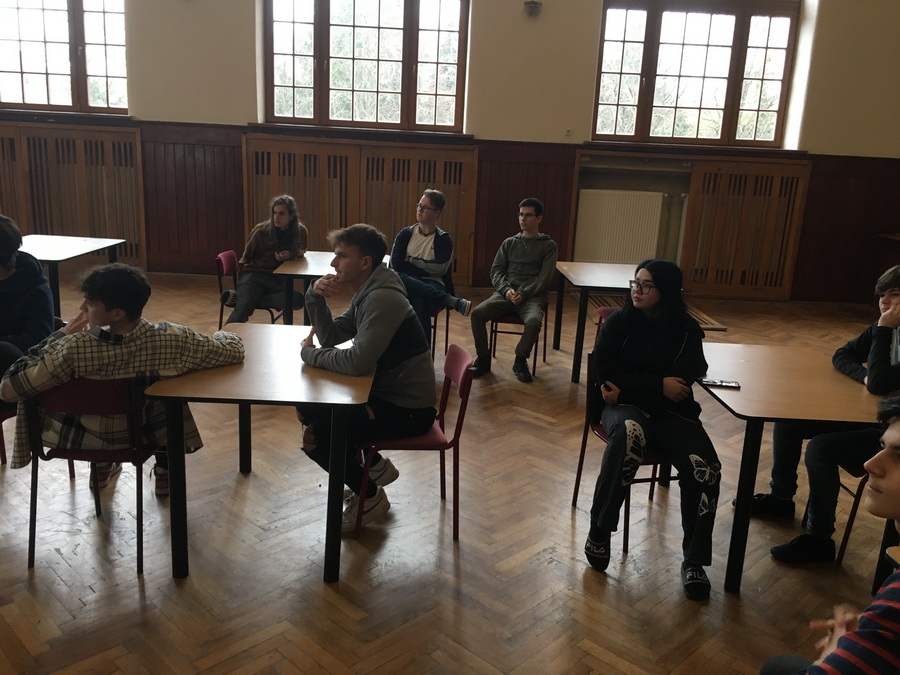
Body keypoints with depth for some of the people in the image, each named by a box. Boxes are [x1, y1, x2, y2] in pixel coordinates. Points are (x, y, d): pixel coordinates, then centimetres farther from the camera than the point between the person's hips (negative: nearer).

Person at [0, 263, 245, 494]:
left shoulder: (76, 348, -35)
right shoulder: (172, 340, -30)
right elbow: (235, 350, -16)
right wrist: (221, 335, 8)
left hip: (85, 438, 0)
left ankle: (102, 466, 40)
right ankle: (165, 473, 32)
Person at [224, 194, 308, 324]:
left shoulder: (300, 232, 2)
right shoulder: (261, 231, -2)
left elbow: (301, 252, 19)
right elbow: (246, 257, 13)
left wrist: (290, 255, -4)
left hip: (278, 280, 2)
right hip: (253, 275, -2)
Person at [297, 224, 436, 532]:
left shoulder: (383, 298, -24)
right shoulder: (366, 292, 7)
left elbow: (357, 362, -32)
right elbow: (331, 337, 9)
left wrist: (310, 353, -15)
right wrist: (315, 298, -8)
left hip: (409, 410, -10)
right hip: (385, 392, 10)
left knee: (315, 437, -15)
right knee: (308, 408, 14)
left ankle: (370, 497, 10)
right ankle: (376, 465, 25)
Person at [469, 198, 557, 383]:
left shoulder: (548, 245, 8)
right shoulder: (509, 243, 17)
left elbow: (544, 278, -2)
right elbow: (496, 271, 10)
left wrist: (523, 293, -17)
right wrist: (506, 290, -10)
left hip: (533, 297, -3)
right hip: (505, 294, 3)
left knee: (534, 321, -36)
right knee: (477, 313, -24)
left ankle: (520, 361, -9)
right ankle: (483, 359, -5)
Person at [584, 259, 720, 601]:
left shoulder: (686, 330, 5)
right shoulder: (618, 323, 2)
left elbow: (682, 381, -4)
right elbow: (606, 374, -5)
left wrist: (629, 386, -12)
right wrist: (658, 384, -11)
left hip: (671, 410, 2)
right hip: (624, 406, -2)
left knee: (705, 468, -27)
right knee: (629, 433, -40)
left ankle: (694, 561, -10)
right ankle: (599, 531, -24)